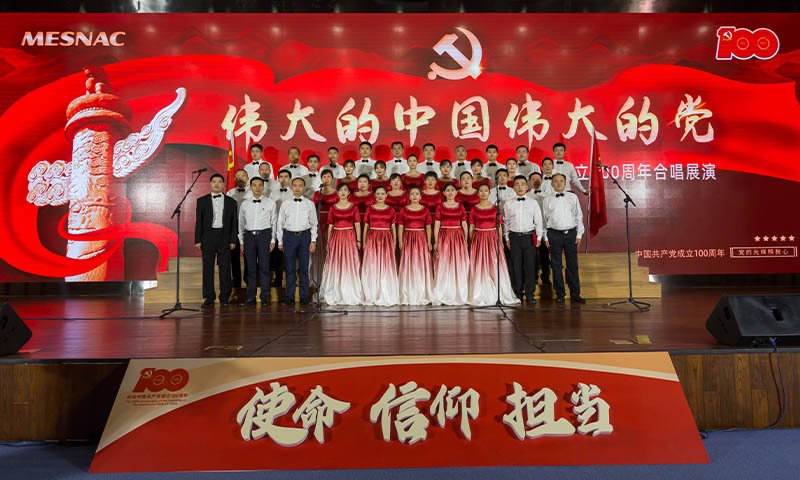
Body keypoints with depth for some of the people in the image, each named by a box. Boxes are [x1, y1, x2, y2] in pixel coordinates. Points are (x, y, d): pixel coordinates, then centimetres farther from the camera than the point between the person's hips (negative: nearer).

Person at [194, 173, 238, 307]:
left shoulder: (231, 202, 10)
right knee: (207, 268, 2)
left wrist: (233, 240, -1)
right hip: (208, 236, 0)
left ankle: (224, 298, 8)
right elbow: (198, 222, 5)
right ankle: (209, 298, 9)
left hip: (224, 237, 0)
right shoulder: (202, 201, 8)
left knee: (225, 268, 0)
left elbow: (234, 222, 7)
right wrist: (197, 240, -2)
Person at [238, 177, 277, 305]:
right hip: (249, 235, 2)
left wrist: (273, 240, 0)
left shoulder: (270, 203, 5)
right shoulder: (245, 204, 11)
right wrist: (241, 241, 10)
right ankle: (251, 297, 10)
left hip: (264, 235, -2)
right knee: (250, 267, 4)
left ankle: (265, 297, 1)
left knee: (264, 266, -4)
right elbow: (241, 223, 14)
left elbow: (274, 222, 5)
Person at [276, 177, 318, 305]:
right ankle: (290, 297, 10)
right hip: (289, 236, 0)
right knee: (290, 268, 3)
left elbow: (314, 223, 6)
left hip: (304, 236, 0)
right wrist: (280, 241, 5)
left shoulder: (309, 204, 6)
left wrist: (313, 240, 0)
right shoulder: (285, 204, 6)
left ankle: (304, 296, 10)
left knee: (304, 268, 3)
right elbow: (280, 223, 8)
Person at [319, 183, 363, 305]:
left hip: (350, 237, -1)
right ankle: (335, 295, 12)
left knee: (350, 265, 0)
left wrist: (358, 240, -5)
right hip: (336, 238, 1)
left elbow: (357, 224, 1)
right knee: (335, 266, 3)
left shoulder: (354, 207, 3)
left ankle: (350, 295, 9)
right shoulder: (333, 208, 7)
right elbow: (330, 226, 8)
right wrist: (328, 242, 5)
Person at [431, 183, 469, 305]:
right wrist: (436, 242, -5)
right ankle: (441, 296, 7)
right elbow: (437, 225, 1)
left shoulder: (461, 207, 8)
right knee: (443, 266, -1)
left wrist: (466, 240, 4)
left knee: (459, 266, 3)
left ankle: (459, 295, 14)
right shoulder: (440, 207, 3)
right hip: (444, 237, -2)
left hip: (458, 237, 2)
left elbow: (464, 225, 8)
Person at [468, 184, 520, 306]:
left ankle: (498, 295, 9)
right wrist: (471, 242, 2)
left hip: (493, 239, 1)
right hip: (479, 240, 0)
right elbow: (471, 227, 7)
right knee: (479, 268, 1)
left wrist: (500, 241, 0)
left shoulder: (495, 208, 7)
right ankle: (480, 297, 8)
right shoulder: (474, 209, 5)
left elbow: (499, 226, 7)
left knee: (495, 267, 0)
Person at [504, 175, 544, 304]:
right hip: (514, 237, 1)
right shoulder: (508, 204, 7)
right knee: (516, 265, 3)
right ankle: (518, 293, 13)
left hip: (529, 236, 0)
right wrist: (507, 238, 7)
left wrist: (539, 237, 3)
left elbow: (538, 221, 8)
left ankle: (530, 294, 7)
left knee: (530, 265, -1)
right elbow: (506, 222, 10)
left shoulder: (533, 203, 6)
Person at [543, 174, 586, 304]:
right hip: (554, 234, -1)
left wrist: (579, 234, 2)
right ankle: (559, 294, 12)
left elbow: (579, 216, 8)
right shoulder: (547, 199, 5)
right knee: (556, 265, 3)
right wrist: (545, 237, -1)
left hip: (570, 233, 1)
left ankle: (575, 294, 10)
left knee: (572, 265, 3)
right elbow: (544, 219, 5)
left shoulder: (573, 197, 7)